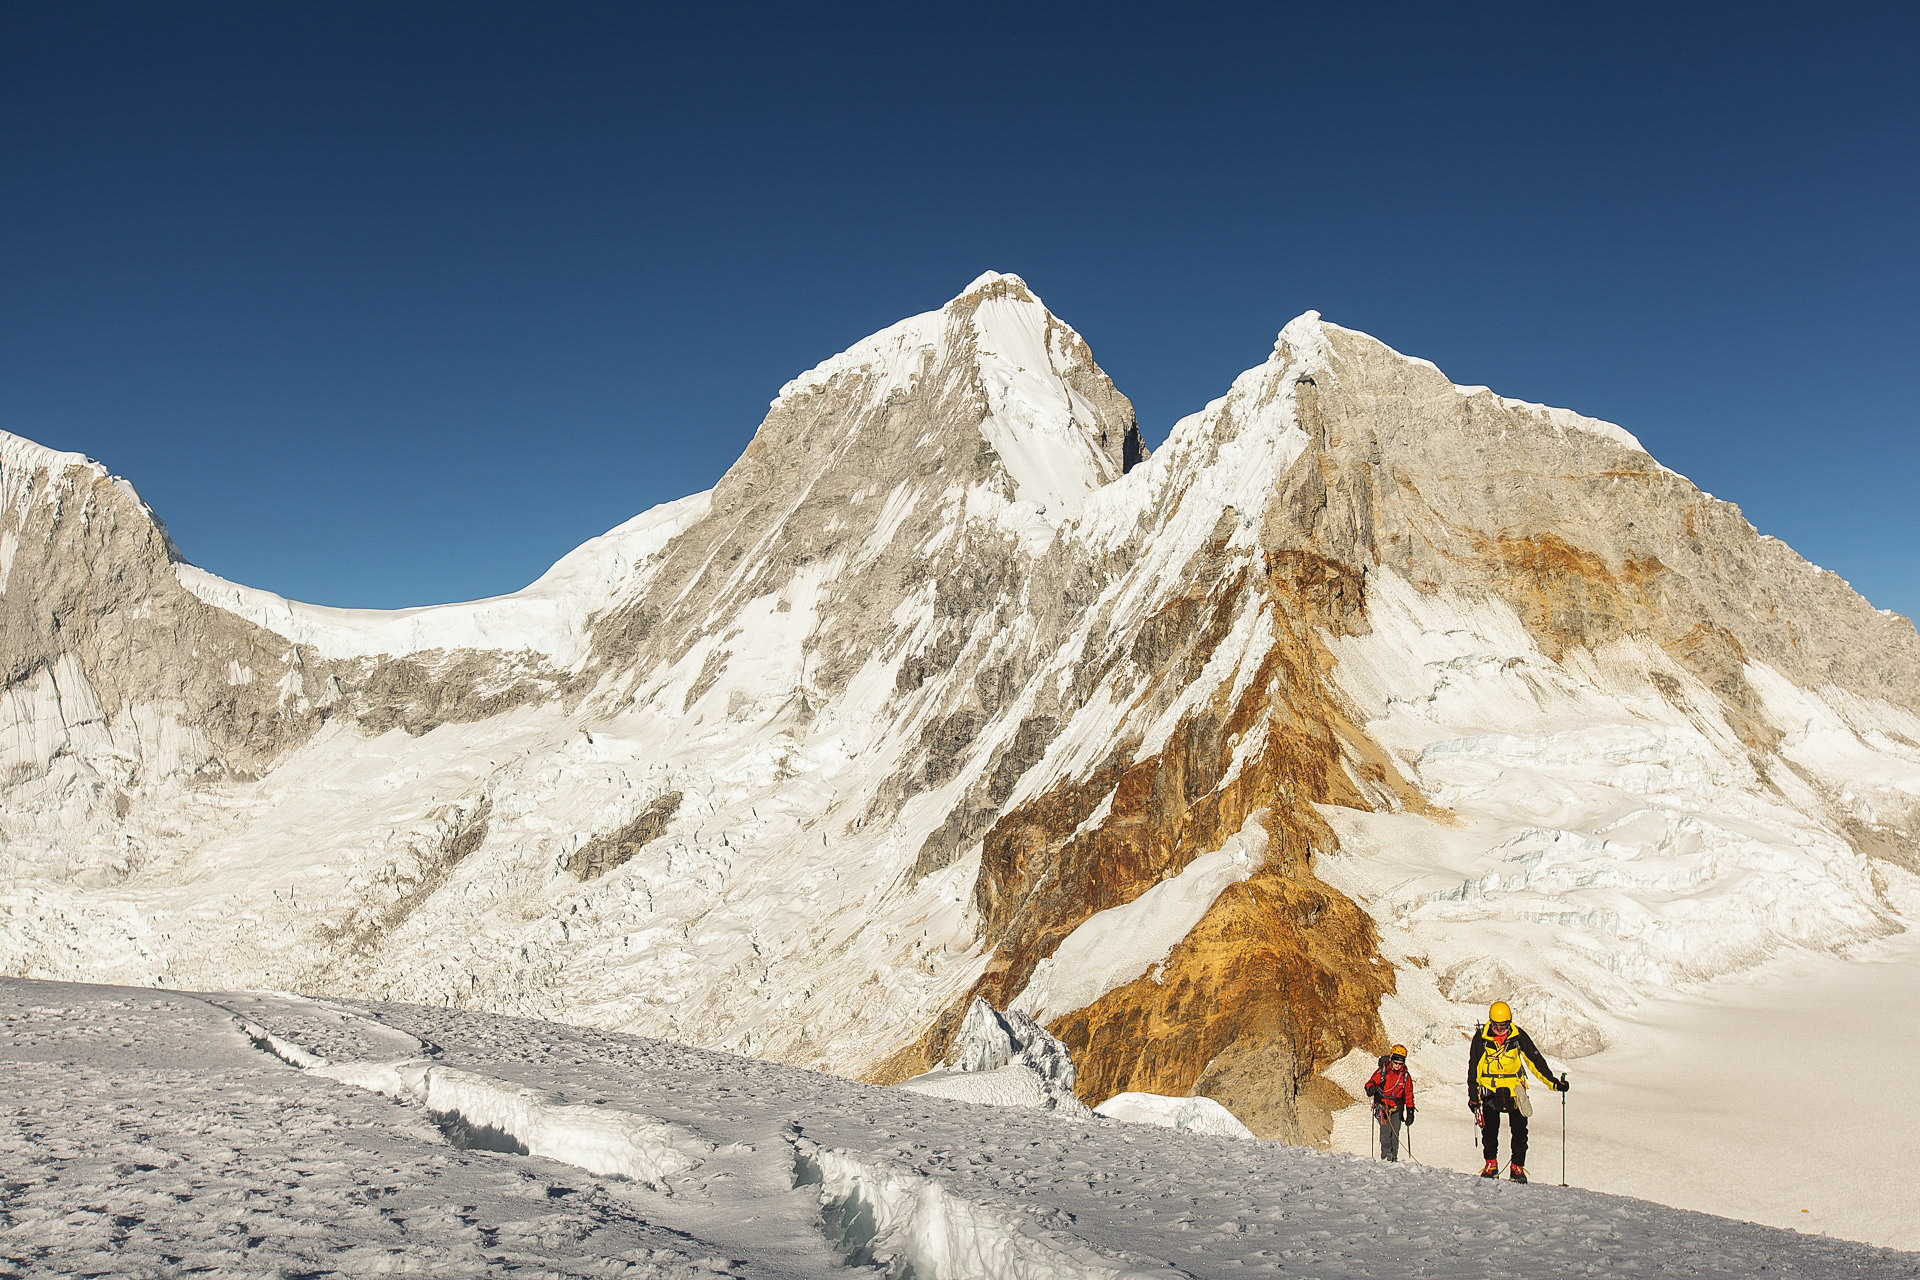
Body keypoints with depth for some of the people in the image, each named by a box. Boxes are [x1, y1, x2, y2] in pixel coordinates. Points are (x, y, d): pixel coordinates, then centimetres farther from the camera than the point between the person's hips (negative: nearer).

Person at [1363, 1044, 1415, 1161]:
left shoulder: (1405, 1075, 2)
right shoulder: (1382, 1071, -7)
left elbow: (1408, 1095, 10)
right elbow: (1371, 1083, -4)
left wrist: (1410, 1112, 8)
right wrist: (1371, 1089, -29)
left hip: (1396, 1108, 3)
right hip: (1382, 1105, -3)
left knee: (1395, 1133, -1)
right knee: (1385, 1130, -17)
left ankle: (1394, 1157, 9)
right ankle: (1385, 1155, -17)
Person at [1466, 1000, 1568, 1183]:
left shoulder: (1518, 1036, -6)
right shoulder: (1481, 1038, -8)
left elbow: (1535, 1060, 3)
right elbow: (1474, 1067, -1)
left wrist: (1552, 1082, -3)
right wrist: (1473, 1096, -2)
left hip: (1514, 1088, 1)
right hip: (1490, 1088, -1)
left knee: (1520, 1130, -2)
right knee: (1489, 1129, -1)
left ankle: (1517, 1167, 10)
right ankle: (1491, 1165, 15)